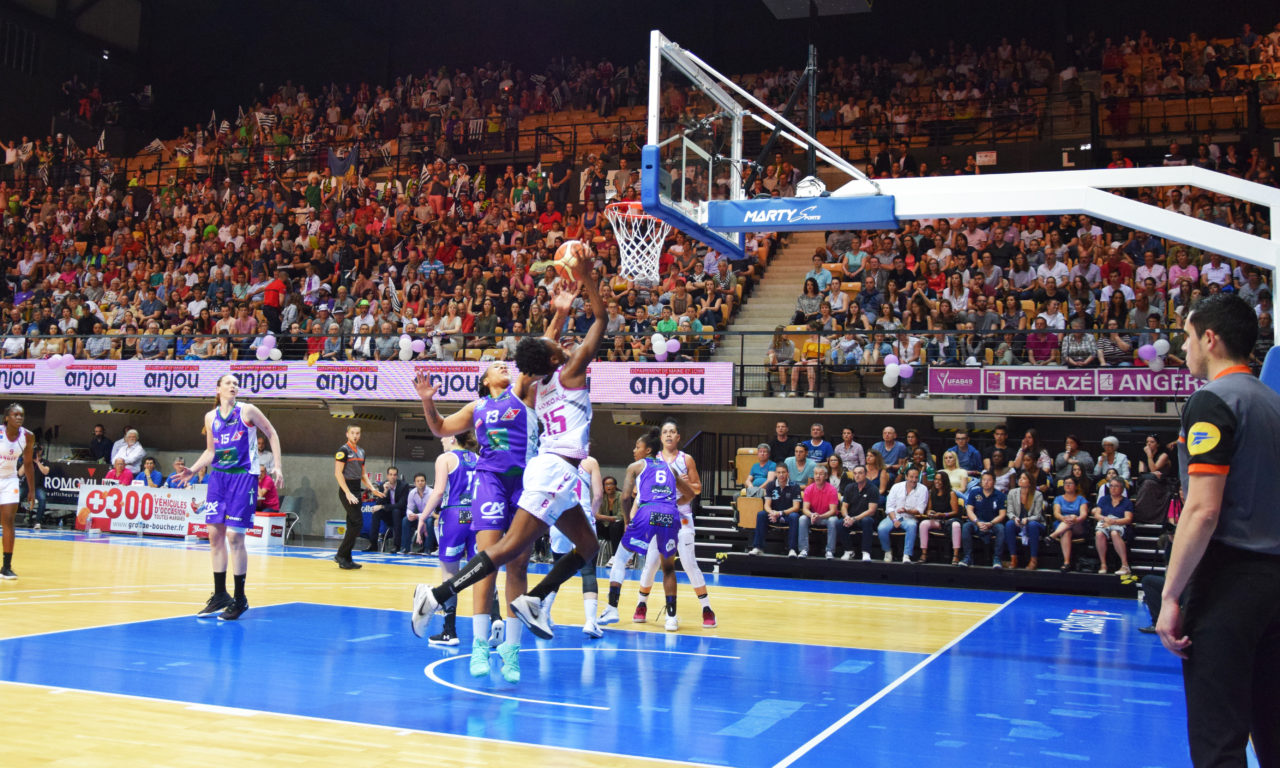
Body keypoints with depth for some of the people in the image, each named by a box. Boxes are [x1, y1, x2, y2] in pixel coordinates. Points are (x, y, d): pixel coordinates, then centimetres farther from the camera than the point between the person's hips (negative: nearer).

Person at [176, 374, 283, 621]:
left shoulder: (247, 411, -4)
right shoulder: (210, 417, 8)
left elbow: (272, 434, 3)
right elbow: (210, 451, 19)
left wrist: (278, 467, -2)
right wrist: (193, 470, 4)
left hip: (243, 477, -5)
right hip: (219, 477, 5)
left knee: (234, 536, -8)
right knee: (214, 533, 4)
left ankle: (240, 599, 2)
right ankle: (219, 596, 16)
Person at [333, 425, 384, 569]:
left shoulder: (361, 452, 16)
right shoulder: (343, 450, -8)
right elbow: (338, 473, -14)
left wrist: (372, 489, 9)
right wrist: (348, 493, -20)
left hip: (356, 491, 8)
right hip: (347, 491, -8)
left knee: (353, 526, 8)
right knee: (358, 523, -14)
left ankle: (346, 559, 13)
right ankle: (341, 555, -8)